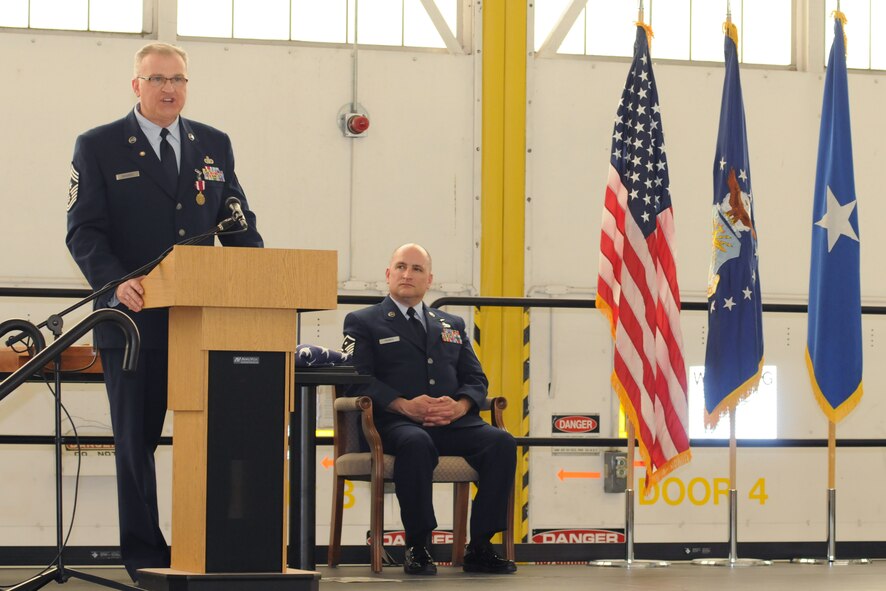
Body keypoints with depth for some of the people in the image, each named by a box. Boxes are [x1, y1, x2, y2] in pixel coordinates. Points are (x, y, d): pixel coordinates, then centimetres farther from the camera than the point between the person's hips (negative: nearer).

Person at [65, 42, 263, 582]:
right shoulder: (100, 147, 3)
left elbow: (240, 224, 14)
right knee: (136, 441, 4)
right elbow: (84, 232, -4)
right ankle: (145, 555, 12)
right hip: (134, 318, -2)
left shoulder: (215, 146, 14)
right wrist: (116, 283, -21)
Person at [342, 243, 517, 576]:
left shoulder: (452, 325, 28)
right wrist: (405, 405, -17)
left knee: (501, 442, -26)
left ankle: (479, 548, -22)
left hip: (452, 423, 4)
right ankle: (417, 548, -30)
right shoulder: (363, 323, 13)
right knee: (416, 444, -40)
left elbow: (476, 380, 18)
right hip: (394, 423, -4)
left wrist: (460, 405, -7)